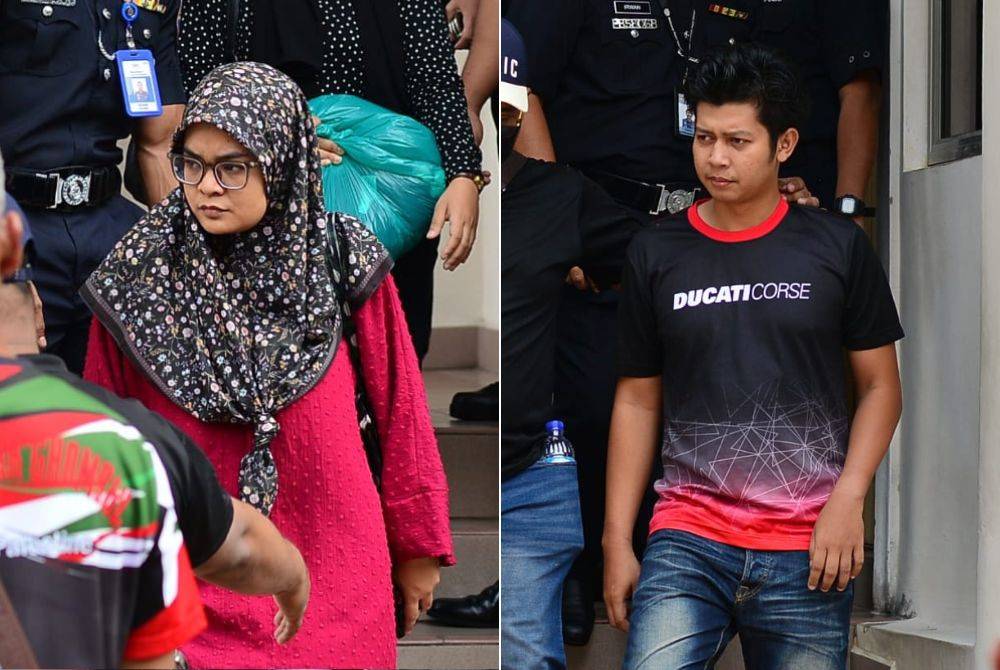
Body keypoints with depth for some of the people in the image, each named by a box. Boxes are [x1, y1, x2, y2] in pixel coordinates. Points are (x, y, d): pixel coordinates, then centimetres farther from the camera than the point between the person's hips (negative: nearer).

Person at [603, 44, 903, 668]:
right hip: (687, 540, 0)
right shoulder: (656, 253, 7)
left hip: (808, 552, 0)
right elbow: (638, 400, 12)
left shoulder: (839, 246, 4)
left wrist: (847, 502, -6)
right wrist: (617, 542, 8)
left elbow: (880, 386, 7)